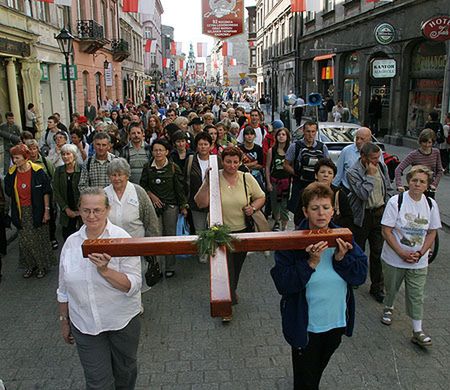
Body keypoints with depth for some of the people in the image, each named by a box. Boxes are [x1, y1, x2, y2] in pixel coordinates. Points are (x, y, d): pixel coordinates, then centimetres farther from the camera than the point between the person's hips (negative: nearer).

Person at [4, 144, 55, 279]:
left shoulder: (37, 171, -12)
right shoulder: (11, 173, 0)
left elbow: (46, 192, -9)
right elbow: (9, 193, 11)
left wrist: (47, 210, -11)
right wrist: (14, 213, 9)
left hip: (36, 211, -4)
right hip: (21, 213, 4)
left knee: (39, 239, 5)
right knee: (24, 241, 8)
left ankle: (43, 266, 21)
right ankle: (30, 265, 26)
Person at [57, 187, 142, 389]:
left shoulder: (121, 239, -14)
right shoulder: (72, 242, -3)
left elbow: (133, 286, -18)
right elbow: (63, 289, 9)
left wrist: (105, 270, -31)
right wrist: (64, 320, 14)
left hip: (122, 321, -2)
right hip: (84, 325, 2)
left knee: (125, 372, 20)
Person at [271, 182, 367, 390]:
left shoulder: (343, 238, -7)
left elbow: (361, 276, -9)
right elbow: (283, 285, -25)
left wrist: (341, 258, -26)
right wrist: (311, 262, -33)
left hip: (336, 322, 4)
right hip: (305, 326, -4)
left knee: (318, 369, 29)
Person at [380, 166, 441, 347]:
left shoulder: (431, 204, -4)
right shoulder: (396, 201, -15)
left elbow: (432, 232, 3)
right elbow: (386, 230, -14)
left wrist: (420, 253, -11)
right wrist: (402, 253, -19)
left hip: (419, 262, 2)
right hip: (394, 259, -1)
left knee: (416, 295, 5)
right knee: (391, 289, 18)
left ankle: (417, 331, 15)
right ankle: (388, 308, 47)